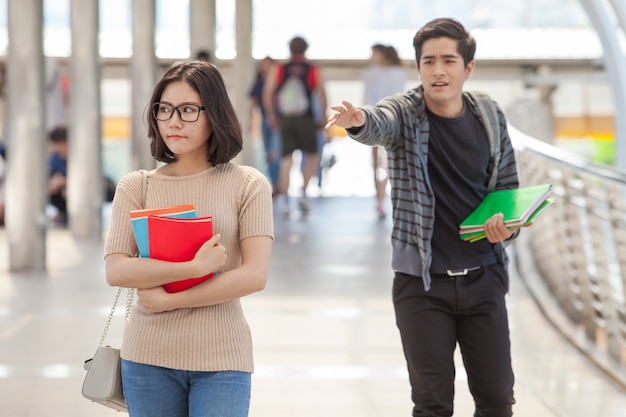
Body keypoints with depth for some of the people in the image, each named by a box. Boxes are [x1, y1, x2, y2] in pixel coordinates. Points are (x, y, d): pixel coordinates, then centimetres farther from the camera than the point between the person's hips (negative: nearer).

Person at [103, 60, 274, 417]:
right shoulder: (136, 187, 5)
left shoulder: (248, 184, 0)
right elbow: (115, 270, -7)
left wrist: (169, 300, -11)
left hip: (221, 359, -2)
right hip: (149, 357, 2)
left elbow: (255, 276, -9)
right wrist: (193, 268, -18)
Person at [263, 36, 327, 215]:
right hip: (305, 118, -2)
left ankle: (283, 197, -3)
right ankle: (304, 192, -2)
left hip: (284, 119, 2)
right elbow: (321, 94, -4)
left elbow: (267, 93, -1)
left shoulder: (277, 70, 6)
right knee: (312, 156, 12)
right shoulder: (313, 70, 3)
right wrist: (323, 118, 1)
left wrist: (271, 115, 8)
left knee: (286, 159, 6)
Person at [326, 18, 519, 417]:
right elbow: (380, 122, -33)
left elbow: (508, 185, 12)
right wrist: (358, 120, -57)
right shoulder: (406, 113, -8)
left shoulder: (489, 115, 2)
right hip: (421, 281, -3)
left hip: (483, 276, 3)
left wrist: (507, 225, -9)